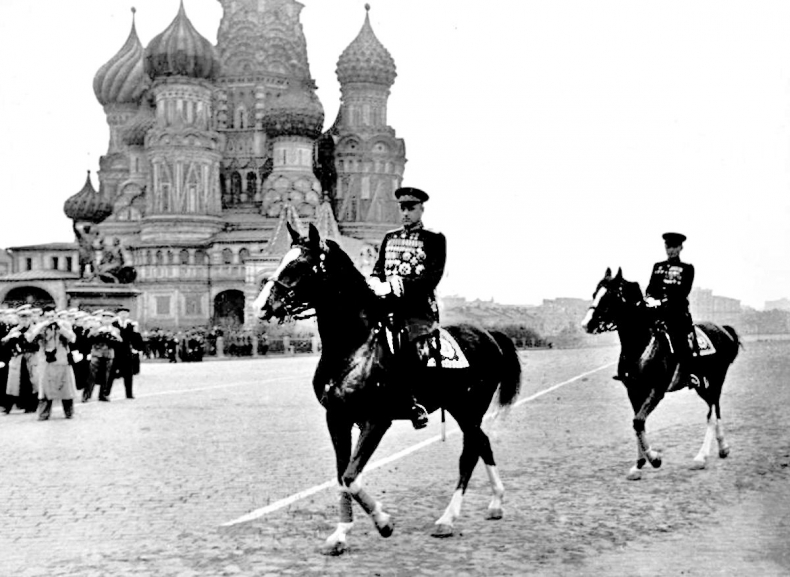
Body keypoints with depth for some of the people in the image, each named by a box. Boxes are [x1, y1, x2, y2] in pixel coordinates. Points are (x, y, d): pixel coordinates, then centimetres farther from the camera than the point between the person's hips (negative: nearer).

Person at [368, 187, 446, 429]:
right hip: (389, 307, 6)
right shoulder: (389, 238, 21)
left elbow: (432, 277, -8)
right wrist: (376, 284, -6)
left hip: (420, 311, -5)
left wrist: (397, 286, -19)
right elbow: (377, 270, 19)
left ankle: (414, 402, -26)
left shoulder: (435, 240, 4)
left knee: (407, 343, -32)